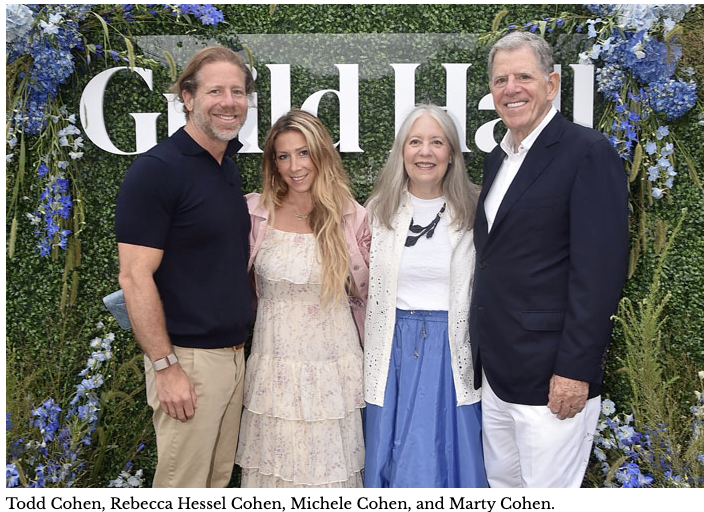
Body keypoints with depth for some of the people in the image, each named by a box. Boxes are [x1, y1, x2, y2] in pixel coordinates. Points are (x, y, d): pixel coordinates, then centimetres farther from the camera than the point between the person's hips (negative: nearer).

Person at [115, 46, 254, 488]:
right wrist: (165, 366, -19)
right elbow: (135, 277, -18)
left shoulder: (231, 169, 11)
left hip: (233, 351, 8)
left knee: (220, 477, 18)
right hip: (187, 358, -8)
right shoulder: (156, 170, -14)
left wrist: (242, 342, 16)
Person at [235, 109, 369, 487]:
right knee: (273, 463, 11)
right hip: (274, 367, 1)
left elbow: (365, 294, 6)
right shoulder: (254, 212, -2)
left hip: (332, 366, 0)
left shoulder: (353, 219, -3)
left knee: (328, 462, 11)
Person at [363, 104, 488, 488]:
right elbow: (360, 290, 9)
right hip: (394, 350, 2)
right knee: (390, 454, 11)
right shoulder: (379, 209, 3)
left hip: (452, 351, -1)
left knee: (448, 455, 5)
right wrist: (372, 346, 6)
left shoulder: (474, 210, -2)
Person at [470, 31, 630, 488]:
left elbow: (599, 270, -17)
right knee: (503, 484, 19)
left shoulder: (589, 152, -11)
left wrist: (576, 369, -19)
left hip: (552, 376, -7)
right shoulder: (497, 158, 14)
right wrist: (482, 350, 14)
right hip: (495, 369, 8)